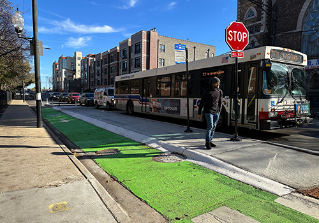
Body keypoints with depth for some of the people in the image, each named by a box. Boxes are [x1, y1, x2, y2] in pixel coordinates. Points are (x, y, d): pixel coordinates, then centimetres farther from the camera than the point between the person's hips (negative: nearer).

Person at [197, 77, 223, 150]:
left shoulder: (220, 92, 7)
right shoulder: (207, 91, -9)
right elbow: (202, 102, -7)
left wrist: (219, 111, 13)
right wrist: (199, 113, -8)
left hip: (216, 112, 5)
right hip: (208, 112, -5)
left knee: (213, 127, 7)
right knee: (210, 126, -12)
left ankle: (210, 141, 20)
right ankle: (207, 143, 0)